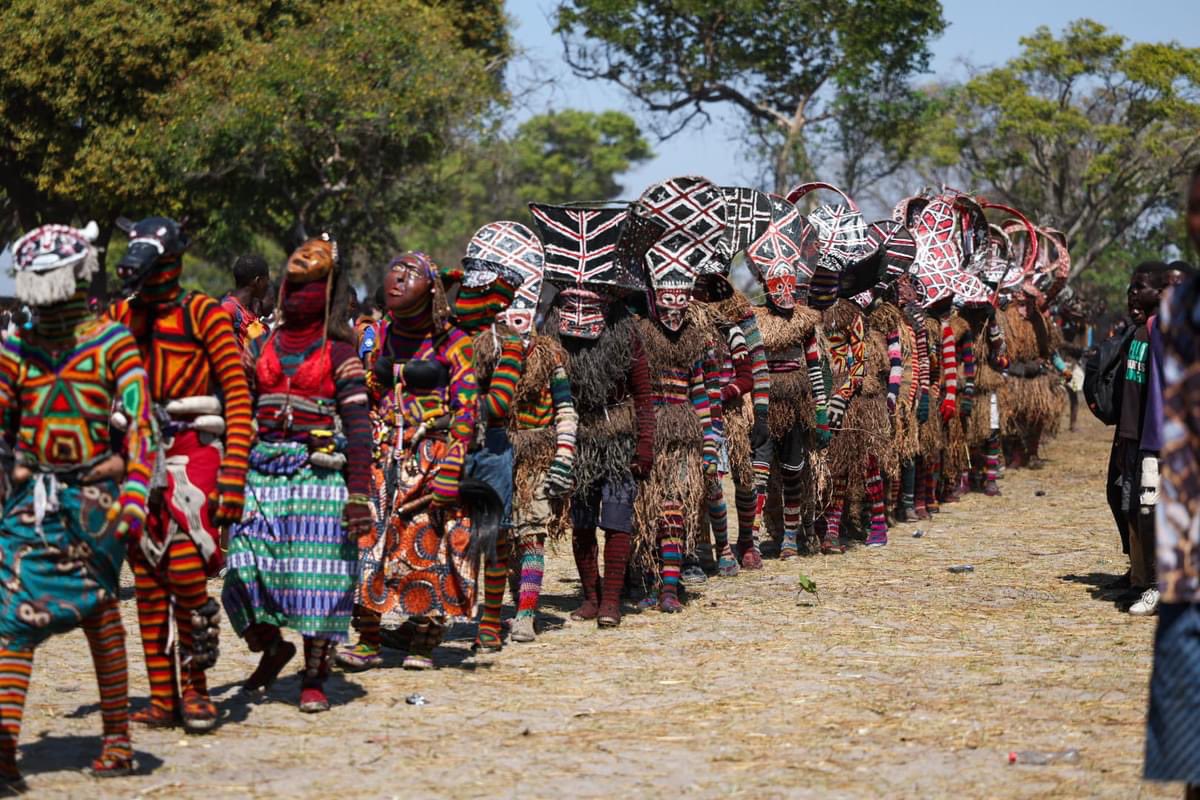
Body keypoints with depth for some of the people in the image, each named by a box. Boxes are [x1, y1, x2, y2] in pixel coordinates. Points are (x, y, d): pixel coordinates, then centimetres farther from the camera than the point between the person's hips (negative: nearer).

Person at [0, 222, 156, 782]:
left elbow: (140, 423, -7)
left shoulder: (112, 342, -1)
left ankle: (117, 741, 12)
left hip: (94, 493, -3)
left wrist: (134, 496, -17)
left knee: (98, 611, 1)